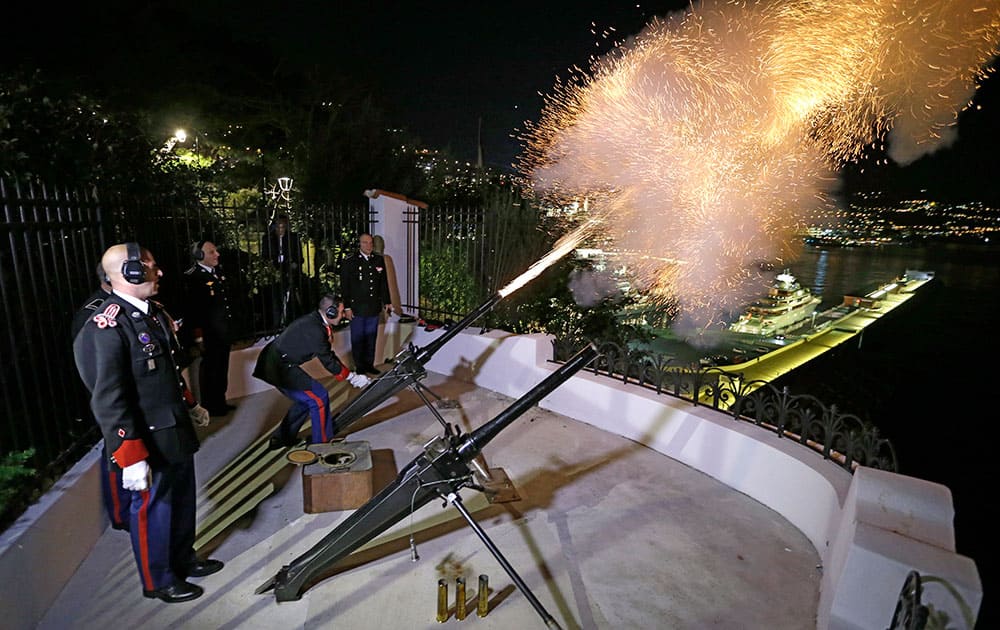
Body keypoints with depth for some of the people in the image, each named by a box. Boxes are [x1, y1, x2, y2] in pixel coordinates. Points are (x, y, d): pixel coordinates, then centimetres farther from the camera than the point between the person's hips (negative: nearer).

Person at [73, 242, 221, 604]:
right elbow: (108, 401, -25)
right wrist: (130, 458, -24)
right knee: (152, 508, 12)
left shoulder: (152, 311, 4)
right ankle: (158, 581, 34)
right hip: (148, 440, -8)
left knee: (182, 497, 22)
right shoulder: (107, 327, -23)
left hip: (176, 428, 8)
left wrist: (190, 405, 24)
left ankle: (183, 560, 44)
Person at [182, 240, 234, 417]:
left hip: (223, 332, 7)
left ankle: (220, 402, 31)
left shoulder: (218, 271, 10)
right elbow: (192, 310, -17)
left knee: (222, 368, 17)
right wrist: (198, 338, -18)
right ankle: (209, 407, 21)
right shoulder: (192, 277, -14)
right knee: (209, 369, 6)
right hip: (208, 334, -7)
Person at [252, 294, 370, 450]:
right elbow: (328, 361, -17)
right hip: (280, 368, -10)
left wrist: (350, 375, 10)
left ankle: (281, 438, 32)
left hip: (273, 363, 10)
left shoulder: (314, 321, 7)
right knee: (319, 397, -3)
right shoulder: (315, 330, -24)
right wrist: (351, 377, -4)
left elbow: (328, 354, 12)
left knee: (306, 399, 20)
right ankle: (322, 442, 10)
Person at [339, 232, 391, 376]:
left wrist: (387, 302, 14)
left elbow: (384, 283, 15)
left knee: (371, 338, 12)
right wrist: (347, 307, -9)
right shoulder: (349, 262, -5)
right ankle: (359, 367, 16)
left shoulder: (379, 260, 8)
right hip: (357, 308, -4)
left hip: (374, 308, 4)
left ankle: (369, 364, 24)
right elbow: (344, 286, -5)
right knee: (358, 339, 5)